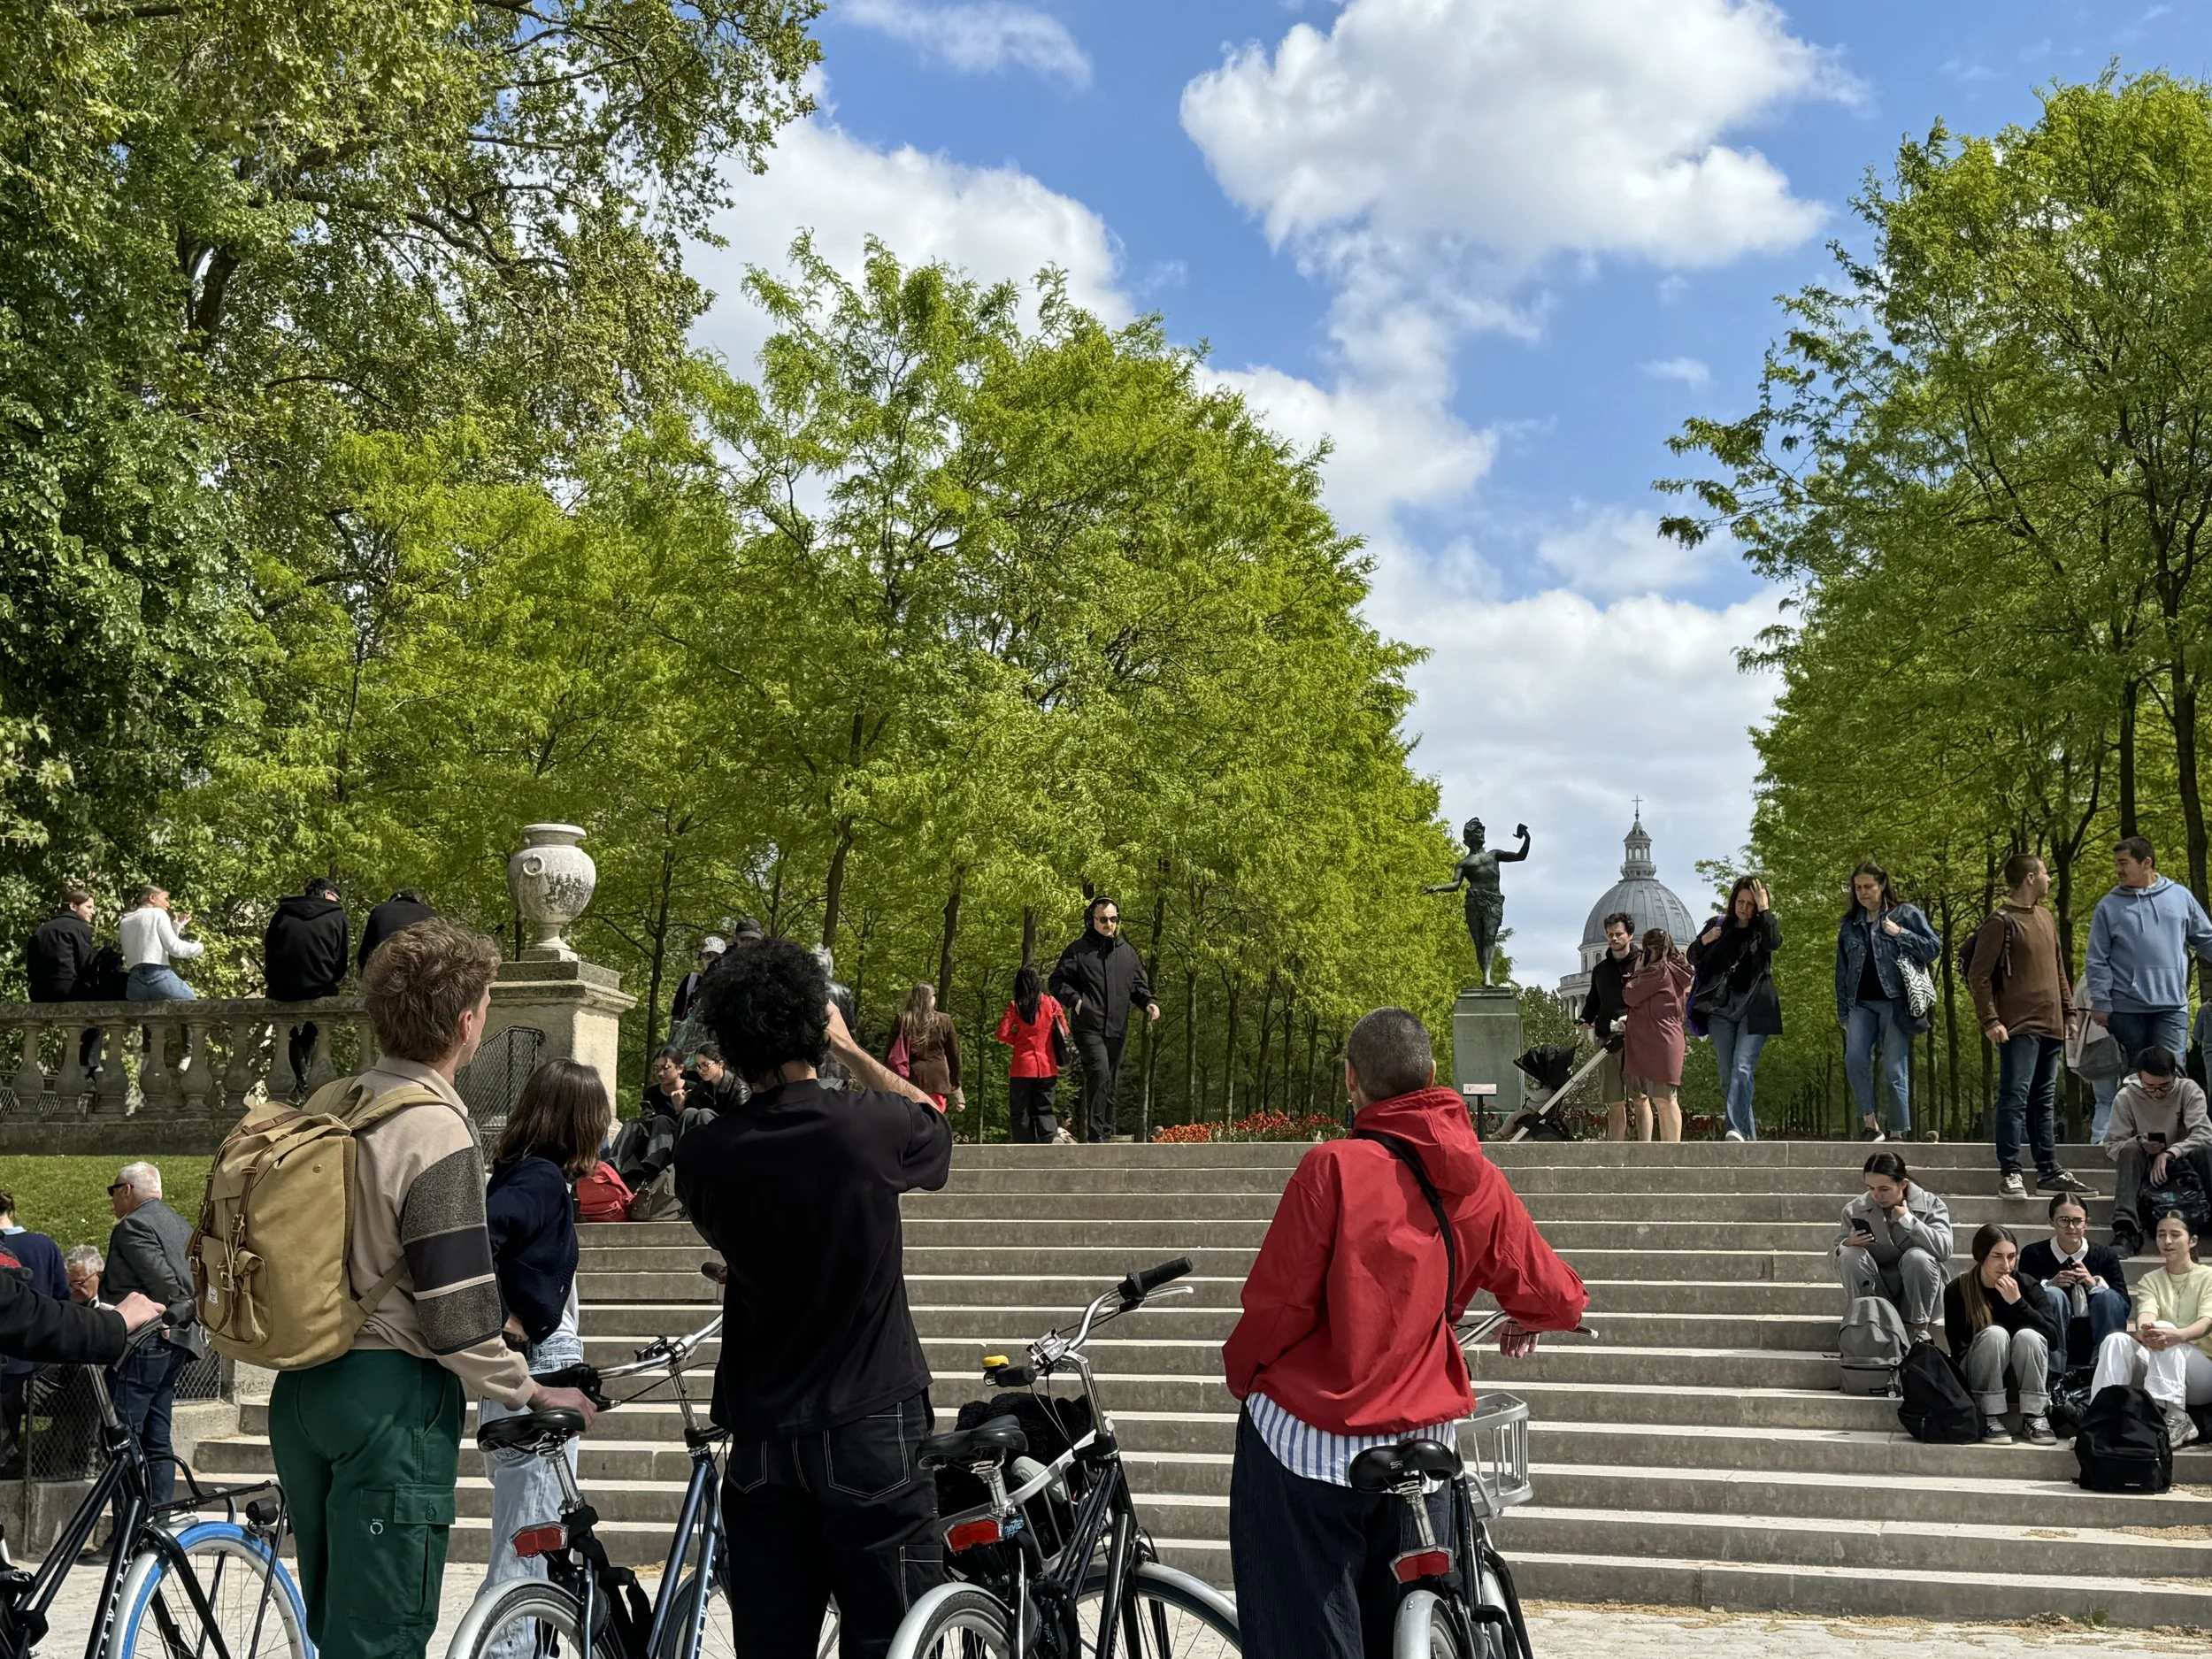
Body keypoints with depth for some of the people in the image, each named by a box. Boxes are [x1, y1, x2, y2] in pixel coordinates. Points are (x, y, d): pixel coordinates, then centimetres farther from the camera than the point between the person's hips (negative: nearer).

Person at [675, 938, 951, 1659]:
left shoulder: (703, 1157, -5)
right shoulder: (870, 1126, -13)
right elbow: (933, 1120, 11)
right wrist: (848, 1049, 18)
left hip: (762, 1437, 3)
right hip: (871, 1431, -3)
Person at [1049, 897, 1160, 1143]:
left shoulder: (1127, 952, 14)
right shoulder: (1078, 951, 0)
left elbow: (1138, 984, 23)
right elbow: (1056, 982, 3)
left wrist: (1147, 1002, 4)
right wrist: (1074, 999, -14)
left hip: (1117, 1028, 5)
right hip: (1088, 1027, -5)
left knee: (1110, 1084, 11)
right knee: (1099, 1072, -23)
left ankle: (1107, 1133, 19)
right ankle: (1095, 1133, -21)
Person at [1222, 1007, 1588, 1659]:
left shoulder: (1334, 1167, -16)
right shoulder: (1478, 1183, 0)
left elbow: (1279, 1302, -17)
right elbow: (1558, 1300, 5)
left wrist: (1240, 1371, 3)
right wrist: (1525, 1319, 28)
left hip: (1306, 1440, -5)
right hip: (1420, 1435, 5)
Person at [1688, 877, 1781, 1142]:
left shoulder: (1763, 928, 10)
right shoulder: (1718, 925, 15)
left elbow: (1775, 942, -12)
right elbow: (1692, 958, 14)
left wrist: (1764, 909, -8)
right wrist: (1704, 941, -5)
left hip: (1753, 1008, -3)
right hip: (1720, 1006, 3)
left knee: (1743, 1069, -18)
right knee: (1728, 1075, 0)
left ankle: (1737, 1130, -29)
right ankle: (1749, 1139, 6)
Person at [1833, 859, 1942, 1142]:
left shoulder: (1906, 914, 6)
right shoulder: (1850, 923, 17)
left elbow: (1934, 948, 2)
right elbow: (1842, 970, 19)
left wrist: (1900, 934, -9)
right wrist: (1843, 1012, 16)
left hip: (1895, 1002, -3)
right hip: (1861, 1004, 3)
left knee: (1894, 1069, -5)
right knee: (1854, 1060, -16)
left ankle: (1897, 1133, 2)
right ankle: (1871, 1124, -9)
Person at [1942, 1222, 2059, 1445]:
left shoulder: (2028, 1285, -6)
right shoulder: (1957, 1291, -9)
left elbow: (2053, 1338, -18)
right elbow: (1957, 1349, -11)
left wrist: (2017, 1302, -27)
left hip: (2023, 1377, 1)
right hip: (1978, 1378, -1)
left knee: (2028, 1335, -29)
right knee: (1994, 1333, -30)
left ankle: (2035, 1418, -23)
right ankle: (1991, 1419, -27)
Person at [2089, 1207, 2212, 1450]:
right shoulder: (2149, 1281, 14)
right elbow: (2146, 1314, -8)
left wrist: (2177, 1335, -41)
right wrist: (2143, 1331, -37)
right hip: (2155, 1371, 3)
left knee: (2164, 1332, -33)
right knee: (2116, 1340, -27)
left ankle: (2175, 1420, -42)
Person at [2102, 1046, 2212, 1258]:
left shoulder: (2189, 1091, -5)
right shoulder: (2126, 1097, -5)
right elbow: (2111, 1146, -6)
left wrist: (2170, 1153, -33)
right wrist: (2138, 1143, -28)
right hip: (2145, 1170, 0)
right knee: (2131, 1150, -32)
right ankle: (2126, 1233, -43)